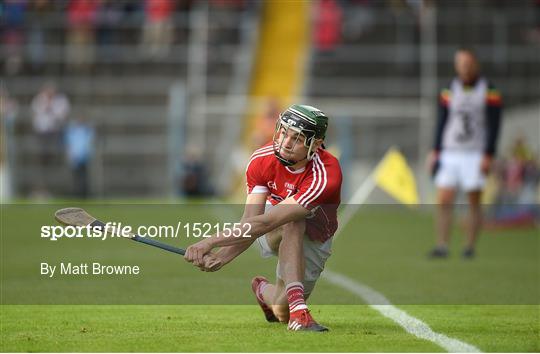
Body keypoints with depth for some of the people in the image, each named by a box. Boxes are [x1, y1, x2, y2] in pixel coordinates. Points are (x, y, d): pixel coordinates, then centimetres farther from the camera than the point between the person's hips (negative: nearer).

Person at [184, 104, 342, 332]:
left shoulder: (325, 175, -36)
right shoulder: (262, 160, -21)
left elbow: (265, 223, -41)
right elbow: (249, 222, -25)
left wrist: (210, 242, -46)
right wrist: (219, 257, -43)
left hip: (313, 241, -1)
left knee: (283, 312, -10)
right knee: (293, 223, -34)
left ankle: (264, 290, 25)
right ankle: (296, 304, -34)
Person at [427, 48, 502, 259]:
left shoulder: (489, 93, -4)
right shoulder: (449, 91, 8)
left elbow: (494, 126, -6)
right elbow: (442, 123, 12)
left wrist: (488, 156, -12)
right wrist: (435, 152, 5)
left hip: (474, 156, -3)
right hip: (450, 154, 3)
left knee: (474, 203, -1)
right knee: (443, 202, -5)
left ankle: (470, 247, 6)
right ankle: (442, 246, -5)